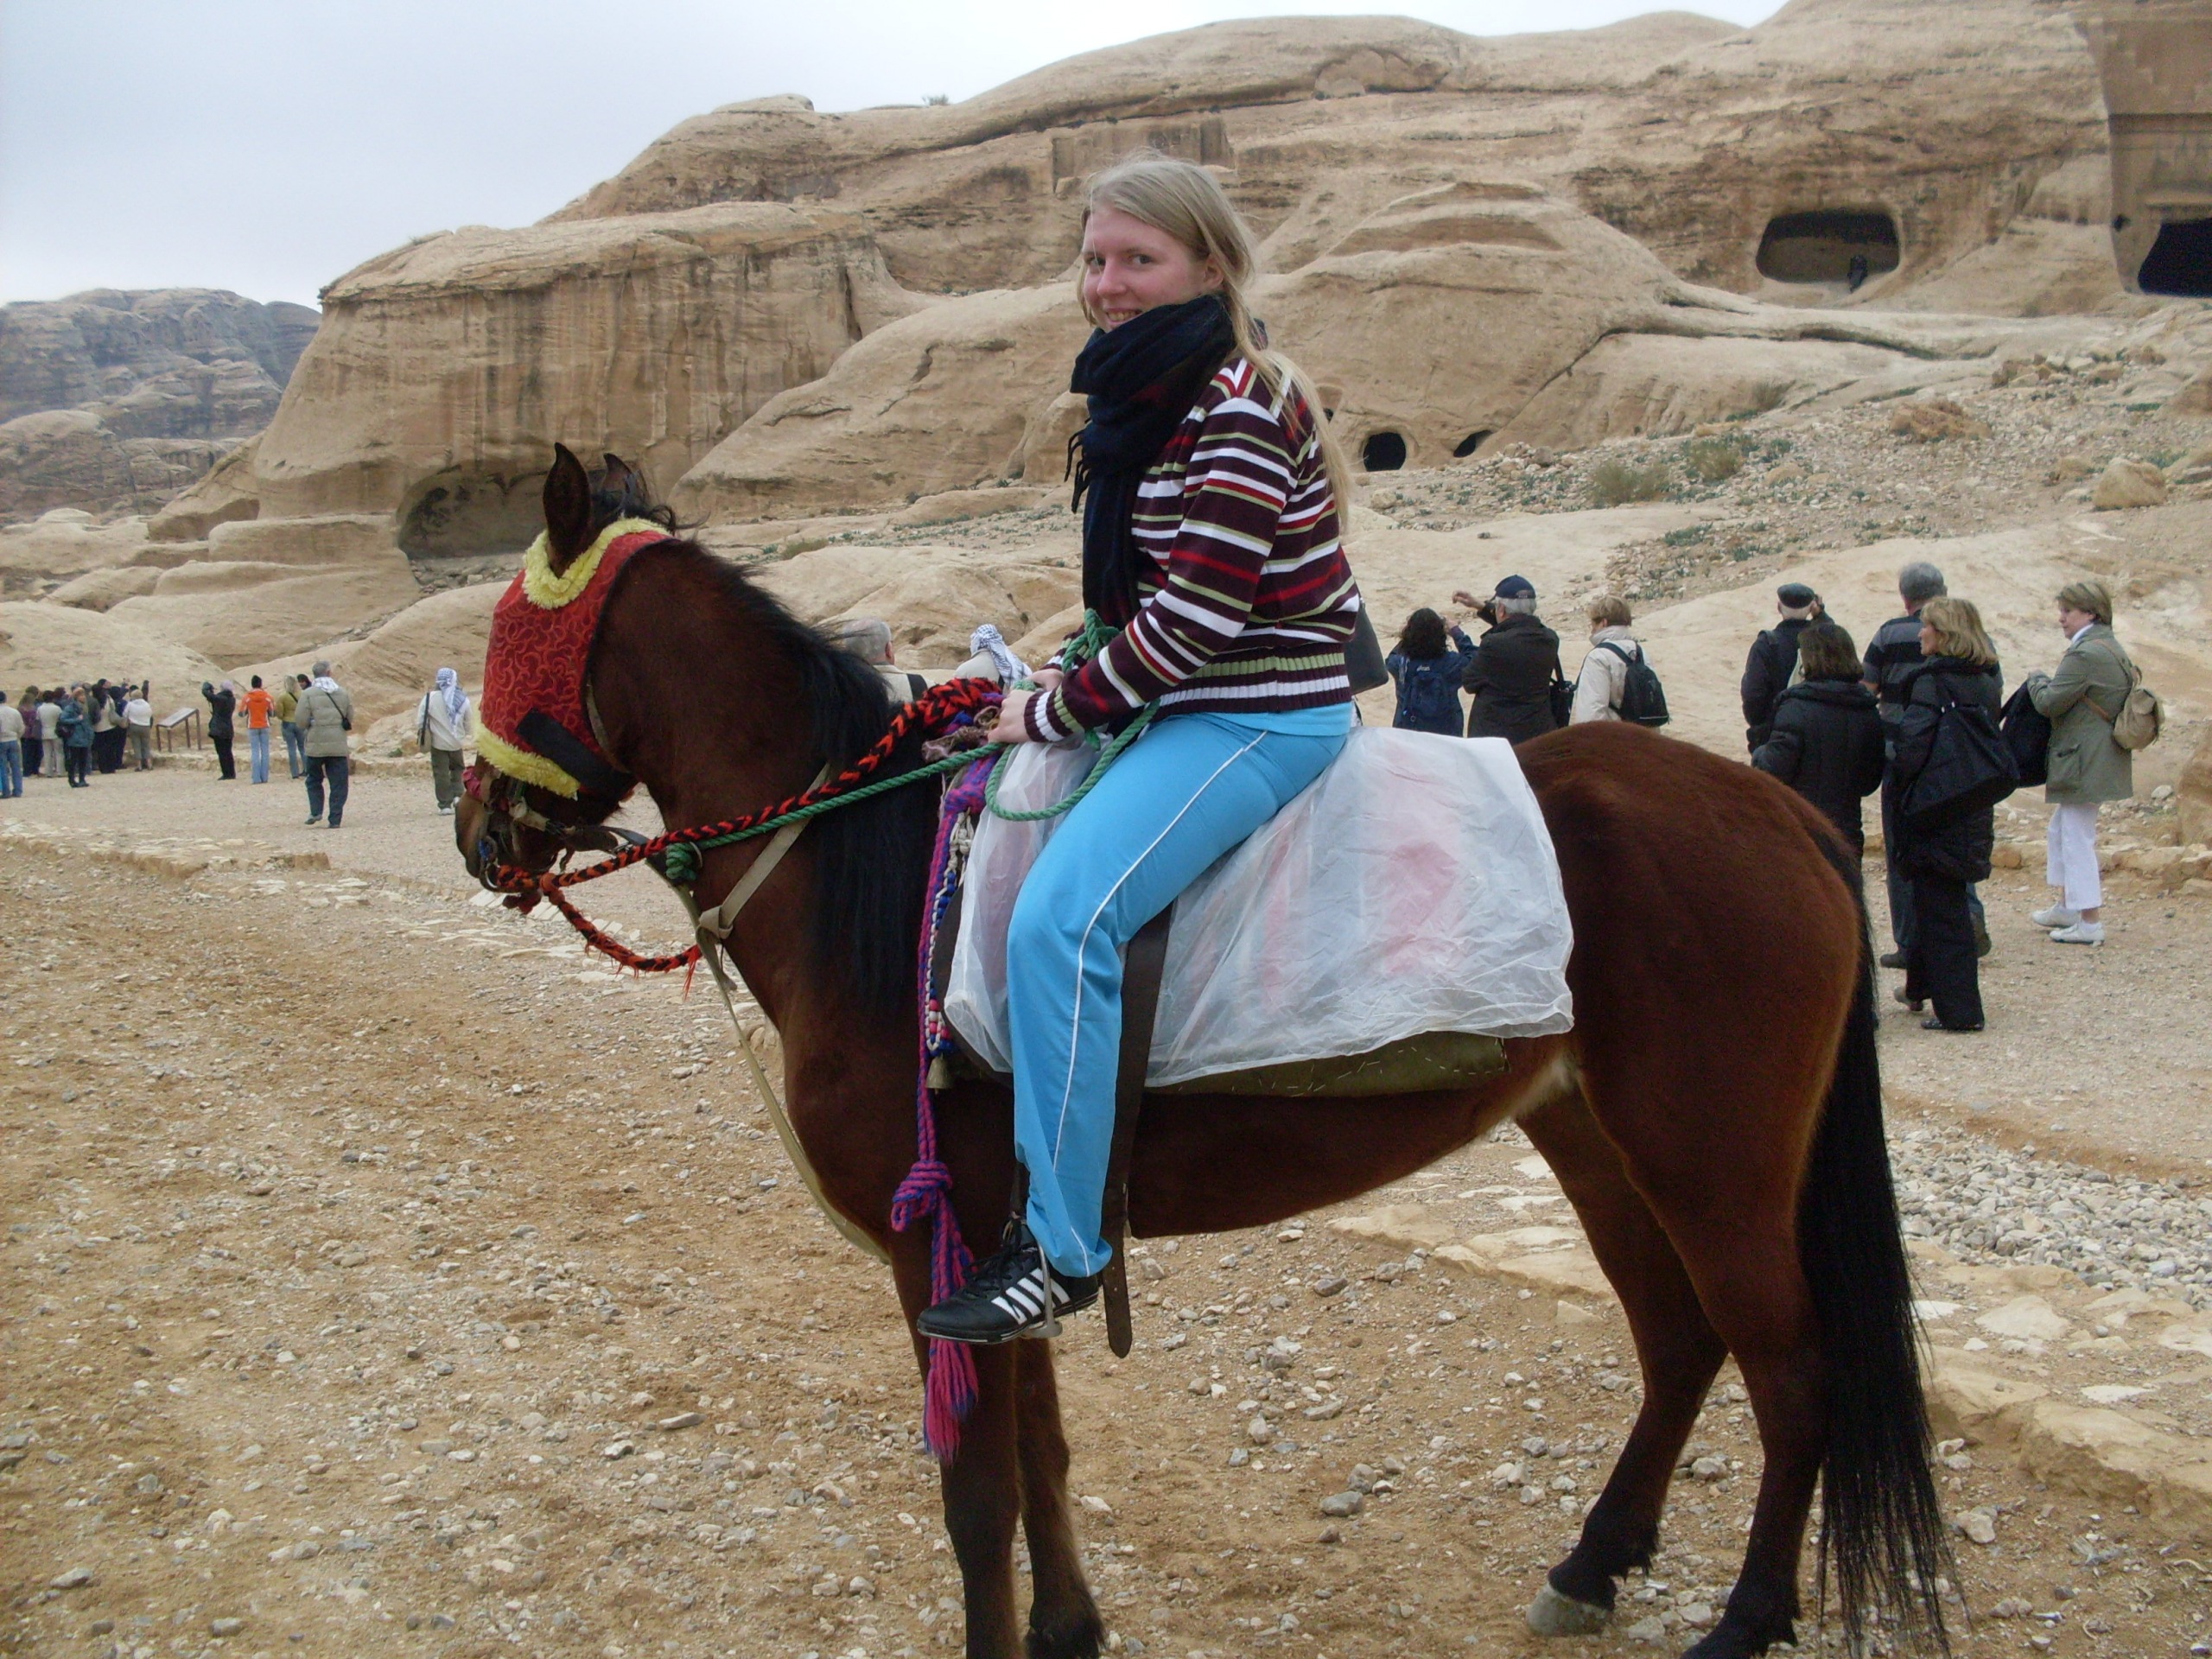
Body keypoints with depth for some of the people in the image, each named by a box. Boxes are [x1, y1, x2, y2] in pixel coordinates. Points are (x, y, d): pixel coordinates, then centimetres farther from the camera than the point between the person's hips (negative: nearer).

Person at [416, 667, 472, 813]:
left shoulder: (430, 698, -13)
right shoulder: (463, 700, -6)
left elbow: (420, 721, -8)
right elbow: (468, 723, 3)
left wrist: (420, 735, 10)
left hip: (438, 743, -2)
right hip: (456, 743, 2)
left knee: (441, 773, 5)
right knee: (457, 768, 24)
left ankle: (445, 805, 6)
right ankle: (457, 795, 7)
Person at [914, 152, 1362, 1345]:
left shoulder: (1237, 407, -17)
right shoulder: (1143, 395, 13)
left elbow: (1198, 613, -23)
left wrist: (1061, 710, -14)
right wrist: (1081, 672, 6)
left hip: (1263, 716, -11)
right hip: (1186, 705, 11)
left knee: (1060, 916, -27)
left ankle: (1058, 1248, -19)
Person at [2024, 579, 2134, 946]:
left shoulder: (2085, 654, -21)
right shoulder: (2110, 648, 13)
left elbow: (2050, 702, -20)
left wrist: (2036, 680, 0)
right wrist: (2045, 685, 9)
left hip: (2083, 761, -11)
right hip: (2096, 758, 11)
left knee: (2077, 837, -4)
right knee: (2062, 829, 22)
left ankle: (2091, 922, 0)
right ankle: (2068, 906, 33)